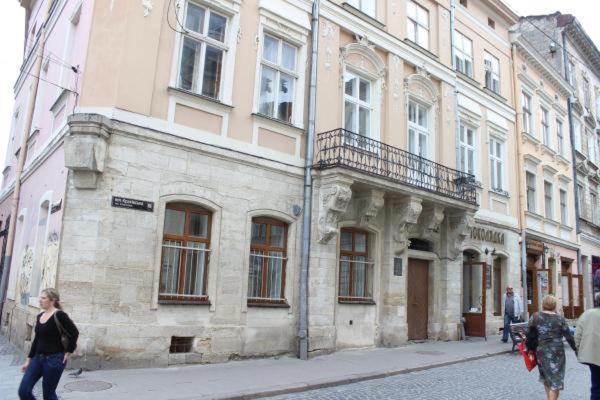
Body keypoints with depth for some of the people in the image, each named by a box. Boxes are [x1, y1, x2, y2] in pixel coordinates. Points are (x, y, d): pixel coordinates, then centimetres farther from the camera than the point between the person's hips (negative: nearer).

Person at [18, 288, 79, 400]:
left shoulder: (59, 315, -14)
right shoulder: (40, 316, 10)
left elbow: (74, 333, -17)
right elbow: (36, 340, 16)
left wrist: (68, 352, -11)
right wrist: (28, 360, 16)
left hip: (54, 359, -7)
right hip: (38, 358, 7)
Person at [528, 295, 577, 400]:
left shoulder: (535, 317, -4)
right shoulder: (560, 319, -6)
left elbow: (530, 335, -4)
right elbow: (569, 337, -3)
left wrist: (530, 348, 6)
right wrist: (575, 349, 11)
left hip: (541, 351, 2)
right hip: (556, 352, -2)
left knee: (546, 378, 22)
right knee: (555, 380, 5)